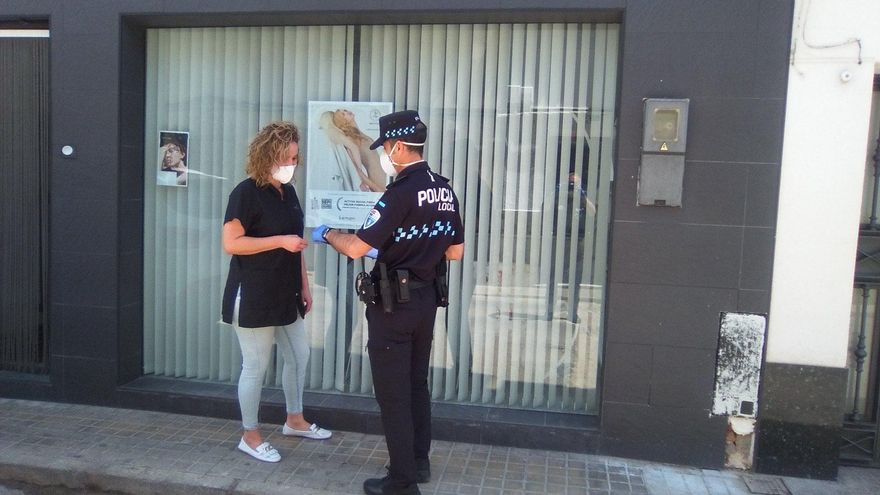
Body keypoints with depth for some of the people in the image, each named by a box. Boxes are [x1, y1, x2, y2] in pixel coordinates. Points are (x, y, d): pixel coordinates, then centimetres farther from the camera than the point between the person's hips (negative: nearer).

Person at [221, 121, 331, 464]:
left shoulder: (288, 192, 11)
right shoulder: (246, 193, -13)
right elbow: (230, 243, -19)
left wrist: (304, 285, 15)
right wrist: (280, 241, -22)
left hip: (285, 295, 8)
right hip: (253, 298, -8)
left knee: (299, 357, 16)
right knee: (255, 366, 2)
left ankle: (295, 420, 35)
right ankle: (250, 436, 20)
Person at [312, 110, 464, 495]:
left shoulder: (402, 191, -20)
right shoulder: (445, 190, 6)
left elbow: (356, 249, -21)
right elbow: (455, 251, 12)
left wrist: (327, 234, -1)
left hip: (394, 303, -8)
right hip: (427, 298, 8)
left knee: (393, 392, 3)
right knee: (417, 384, 19)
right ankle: (419, 463, 31)